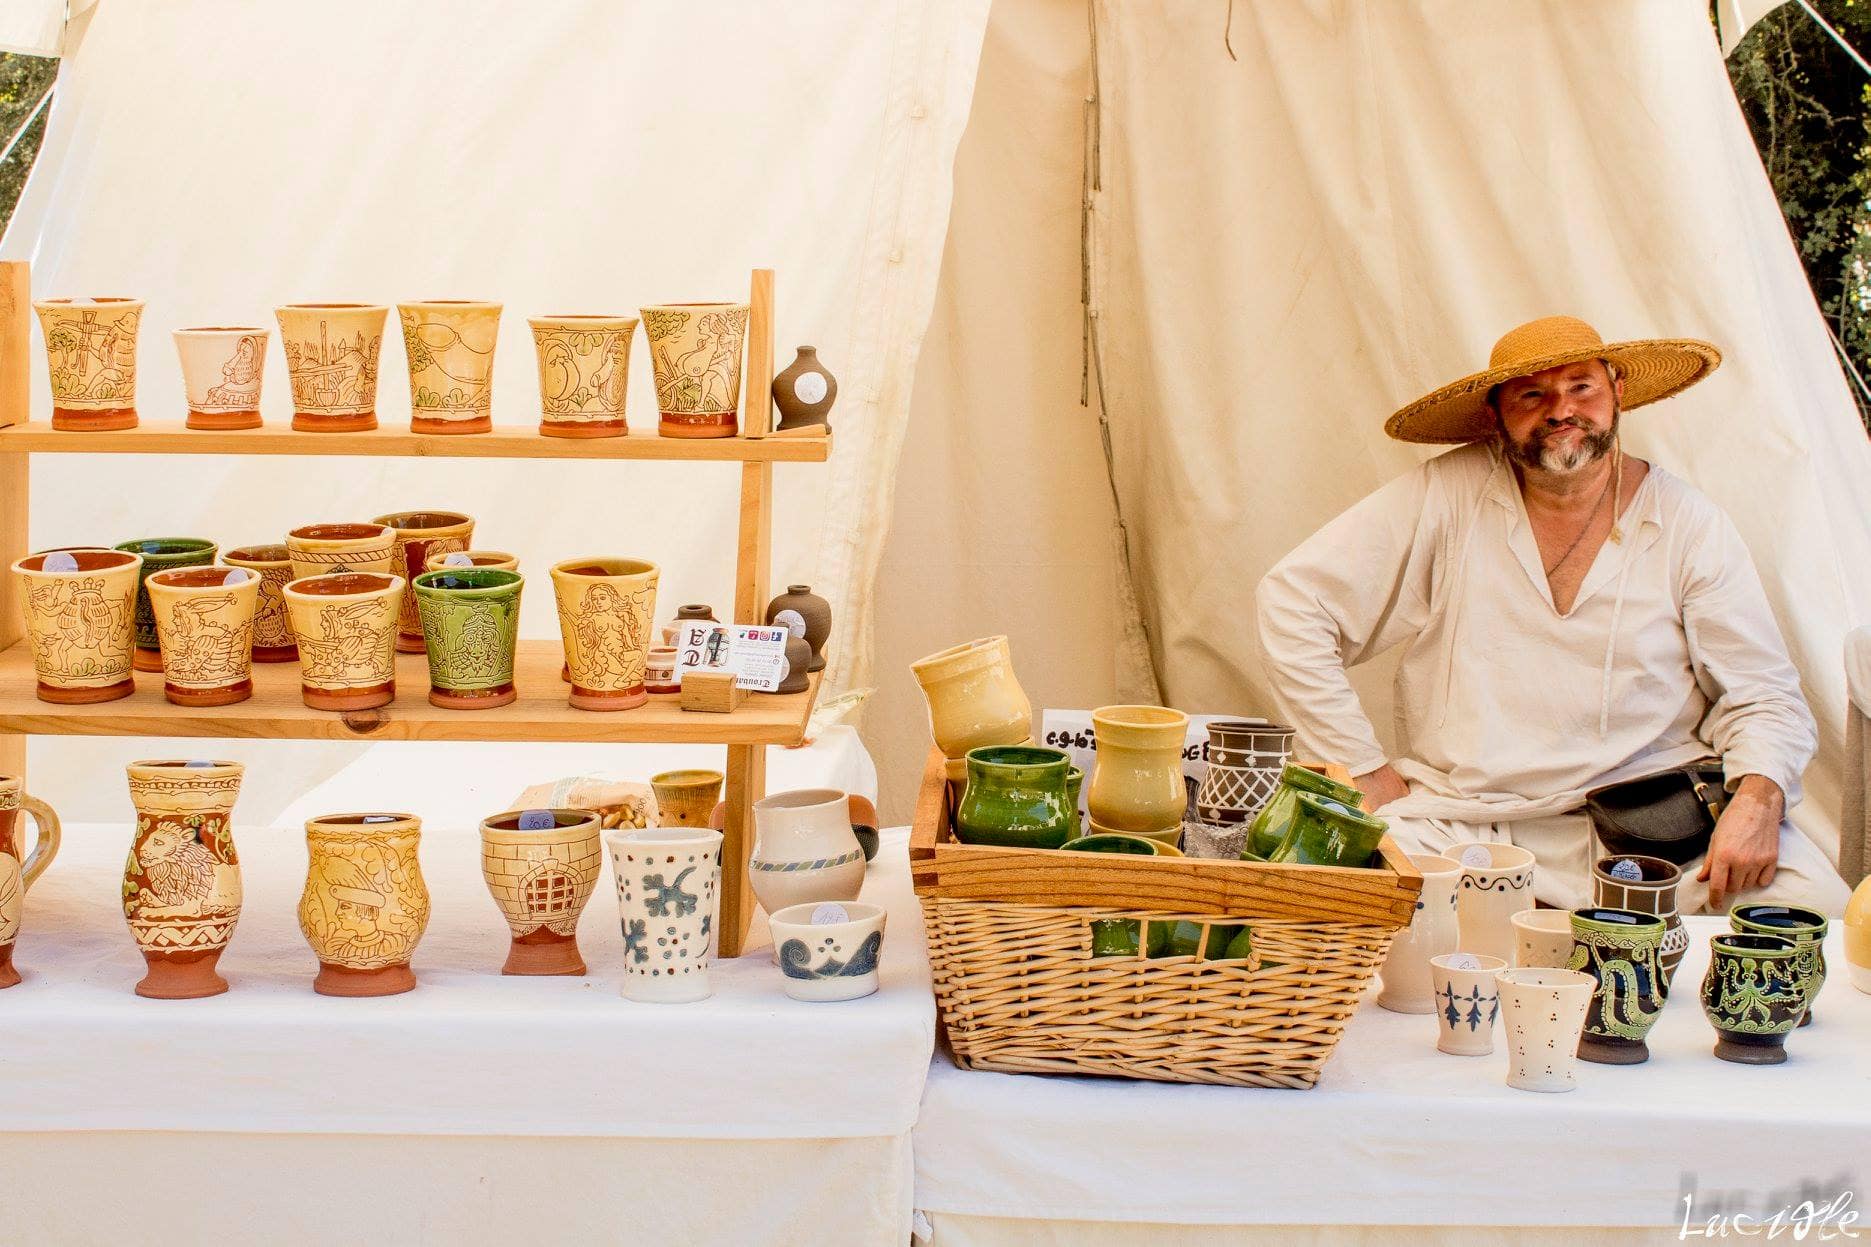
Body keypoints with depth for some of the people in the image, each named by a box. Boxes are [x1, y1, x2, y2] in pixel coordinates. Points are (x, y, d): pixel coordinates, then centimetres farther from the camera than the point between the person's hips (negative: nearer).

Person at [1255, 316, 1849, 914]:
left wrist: (1758, 796, -16)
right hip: (1462, 815, -1)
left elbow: (1763, 694, 6)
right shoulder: (1446, 497, -1)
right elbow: (1292, 600, 0)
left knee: (1814, 904, -23)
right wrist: (1366, 770, -3)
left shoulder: (1688, 523, 4)